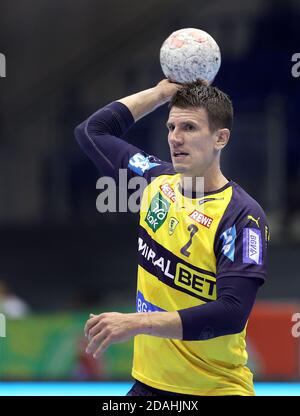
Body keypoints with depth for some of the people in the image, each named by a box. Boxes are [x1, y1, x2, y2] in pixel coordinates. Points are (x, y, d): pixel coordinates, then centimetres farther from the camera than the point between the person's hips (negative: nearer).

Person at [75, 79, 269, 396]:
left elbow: (231, 313, -26)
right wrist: (162, 92, 11)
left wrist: (136, 323, -30)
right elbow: (91, 132, 18)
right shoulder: (158, 181, 3)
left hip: (216, 388, -5)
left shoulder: (242, 215, -16)